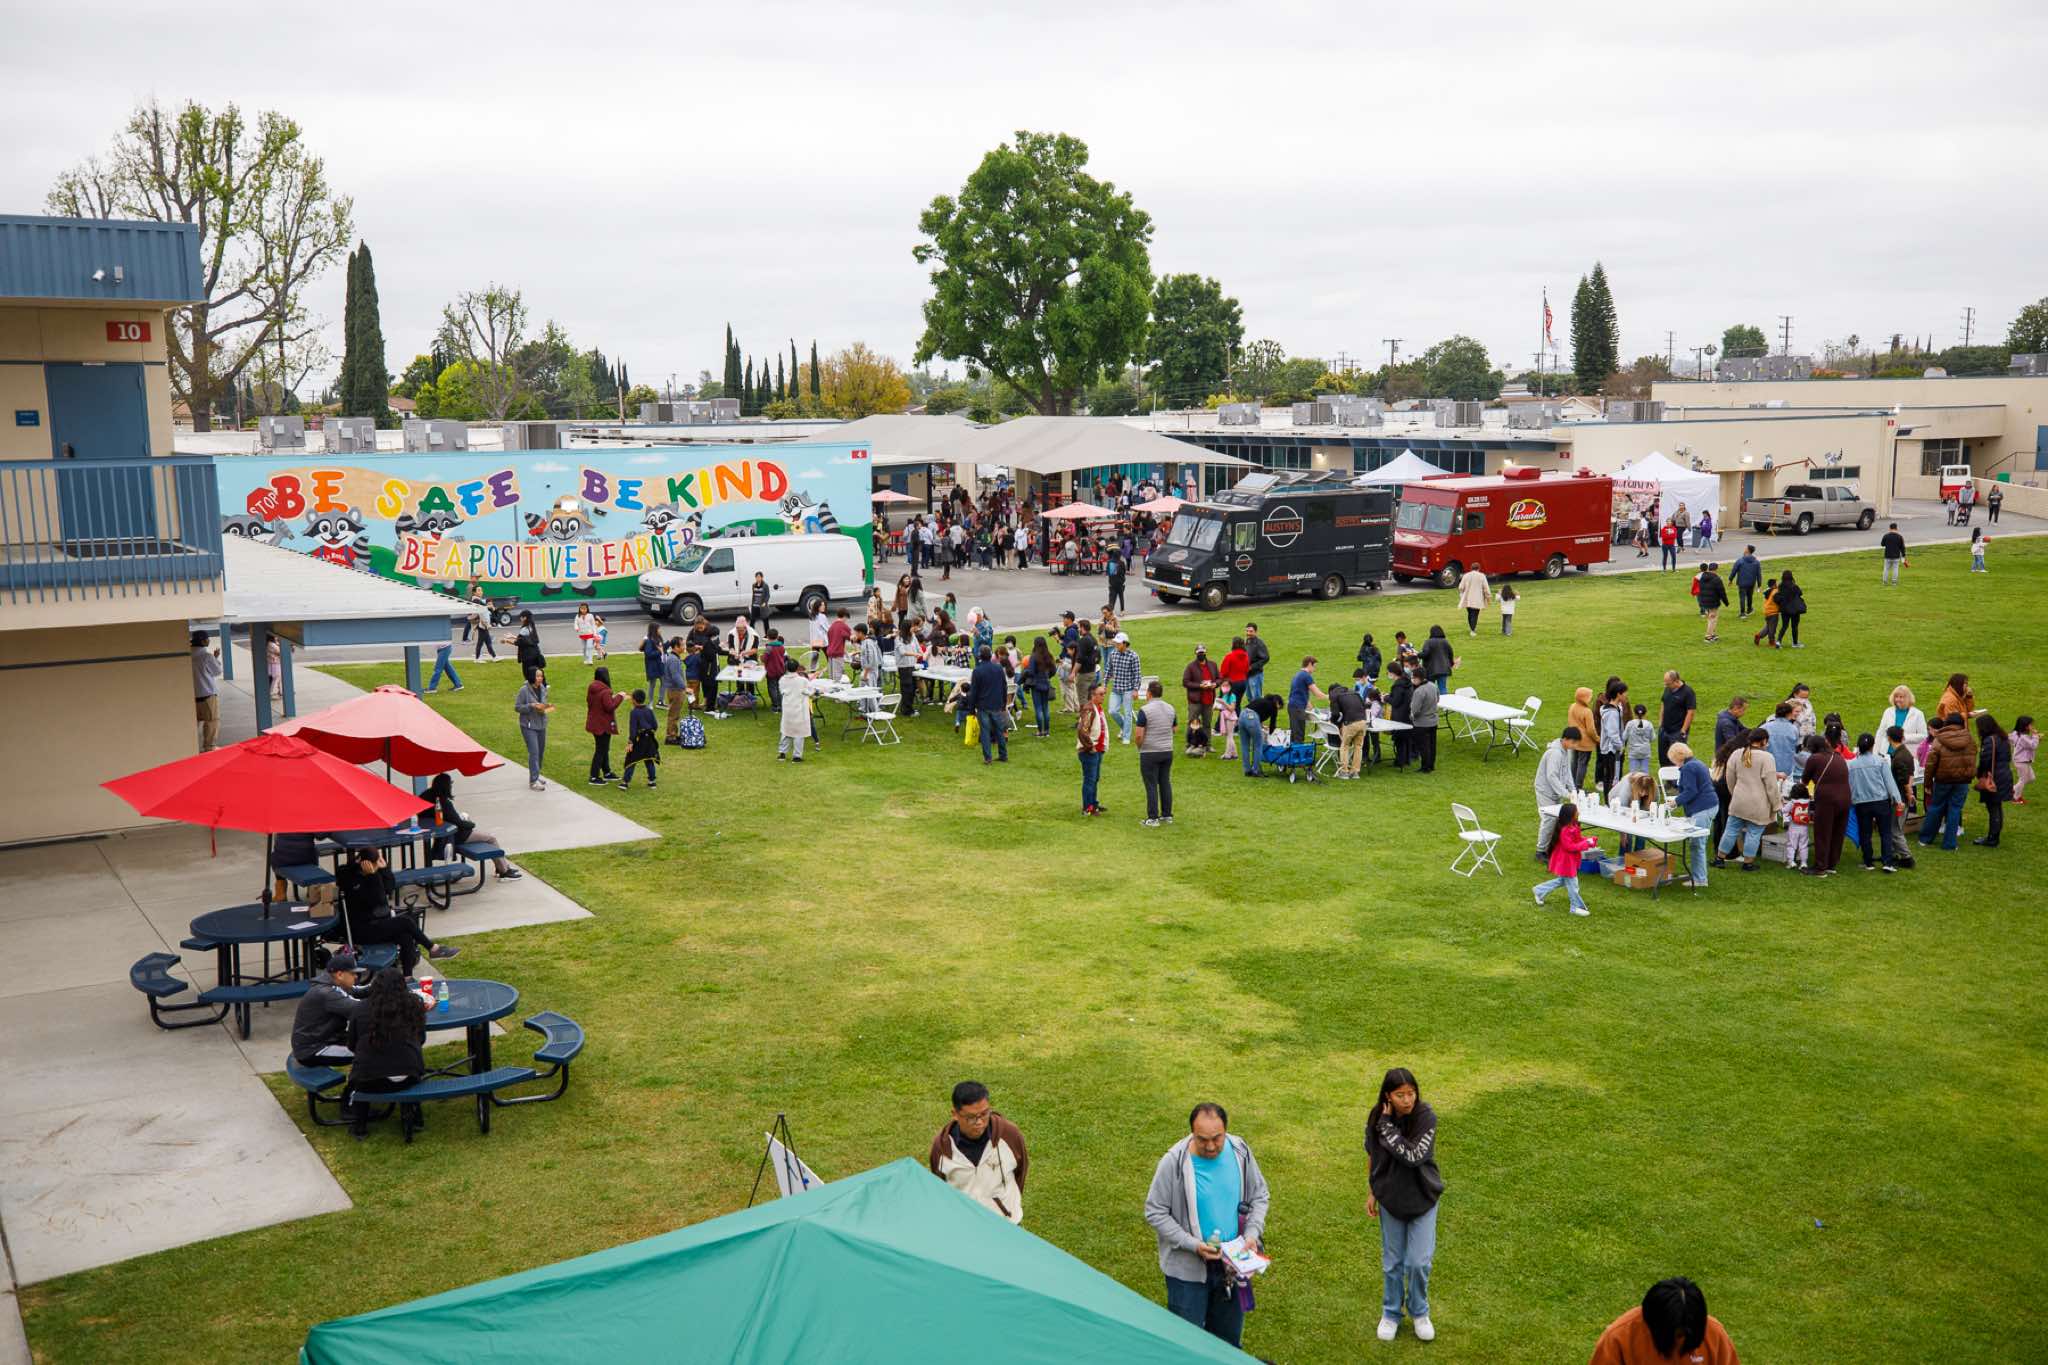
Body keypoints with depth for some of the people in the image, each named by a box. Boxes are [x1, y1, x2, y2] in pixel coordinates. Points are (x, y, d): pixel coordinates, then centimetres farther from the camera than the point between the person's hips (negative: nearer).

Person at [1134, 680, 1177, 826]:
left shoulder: (1144, 710, -14)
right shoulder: (1170, 708, 6)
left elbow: (1139, 735, -15)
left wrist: (1139, 747, 3)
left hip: (1150, 753, -6)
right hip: (1167, 751, 6)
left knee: (1151, 785, -1)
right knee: (1166, 783, 12)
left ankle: (1153, 818, 1)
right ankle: (1167, 815, 17)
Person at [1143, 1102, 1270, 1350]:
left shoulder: (1240, 1152, -10)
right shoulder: (1174, 1162, -22)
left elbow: (1260, 1196, 5)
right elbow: (1154, 1212, -13)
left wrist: (1252, 1234, -10)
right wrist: (1193, 1245, -20)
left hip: (1231, 1262, 4)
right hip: (1188, 1267, -4)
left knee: (1229, 1330, 20)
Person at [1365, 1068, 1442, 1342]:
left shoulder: (1426, 1116, -23)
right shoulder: (1377, 1116, -13)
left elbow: (1413, 1156, -32)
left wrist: (1387, 1126, -30)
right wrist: (1371, 1193, 8)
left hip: (1423, 1198, -2)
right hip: (1391, 1198, 2)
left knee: (1419, 1261, 2)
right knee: (1392, 1261, 14)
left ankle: (1419, 1312, 29)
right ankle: (1391, 1313, 35)